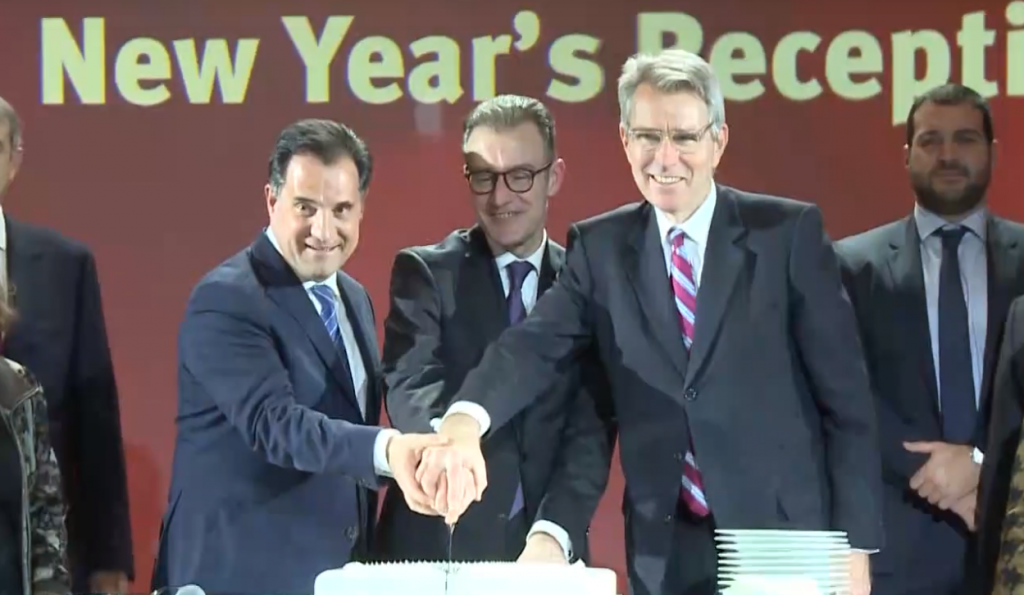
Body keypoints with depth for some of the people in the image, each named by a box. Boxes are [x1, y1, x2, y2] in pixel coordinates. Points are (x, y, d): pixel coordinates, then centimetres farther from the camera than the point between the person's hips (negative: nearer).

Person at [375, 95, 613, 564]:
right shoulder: (425, 271, 1)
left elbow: (591, 429, -3)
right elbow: (410, 384, -15)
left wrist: (554, 534, -19)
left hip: (547, 551, 1)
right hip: (437, 546, -1)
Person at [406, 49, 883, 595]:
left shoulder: (788, 232, -2)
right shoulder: (600, 247, 6)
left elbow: (845, 399, -3)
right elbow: (536, 344, -11)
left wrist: (853, 546, -7)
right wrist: (464, 422, -31)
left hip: (786, 542, -2)